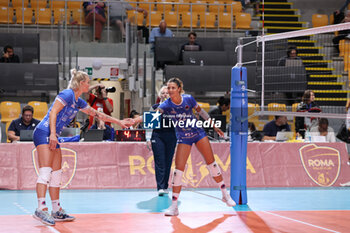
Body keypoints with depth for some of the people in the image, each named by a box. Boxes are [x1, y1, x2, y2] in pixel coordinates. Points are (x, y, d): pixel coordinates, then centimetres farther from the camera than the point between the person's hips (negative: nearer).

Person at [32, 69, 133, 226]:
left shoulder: (78, 101, 19)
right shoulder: (67, 94, -9)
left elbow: (97, 114, 29)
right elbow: (53, 112, -17)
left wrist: (118, 122, 31)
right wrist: (53, 134, -26)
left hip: (52, 136, 10)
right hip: (44, 132, -10)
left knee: (56, 174, 8)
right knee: (46, 171, -19)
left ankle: (57, 211, 10)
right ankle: (41, 209, -27)